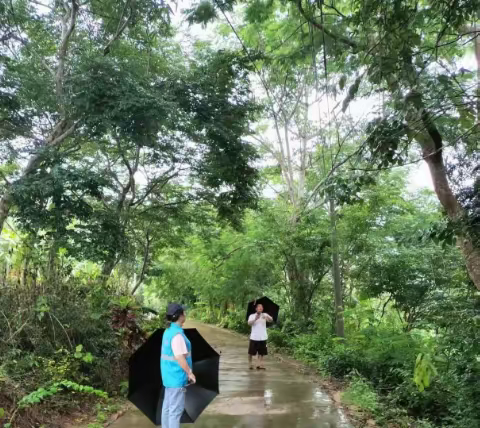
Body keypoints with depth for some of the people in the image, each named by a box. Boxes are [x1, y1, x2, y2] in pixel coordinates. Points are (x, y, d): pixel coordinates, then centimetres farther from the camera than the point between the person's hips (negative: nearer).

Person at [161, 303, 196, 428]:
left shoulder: (168, 331, 7)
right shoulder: (177, 334, -23)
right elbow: (180, 358, -25)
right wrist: (190, 373, -13)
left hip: (169, 375, 10)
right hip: (177, 377, -10)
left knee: (168, 407, 17)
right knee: (176, 409, -1)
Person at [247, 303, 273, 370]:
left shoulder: (265, 315, 3)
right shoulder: (252, 316, 0)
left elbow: (271, 320, -16)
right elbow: (249, 323, -19)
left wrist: (267, 317, -39)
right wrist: (255, 319, -38)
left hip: (263, 337, 2)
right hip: (254, 337, -1)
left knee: (261, 352, 7)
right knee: (251, 352, 3)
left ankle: (260, 365, 16)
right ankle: (250, 364, 20)